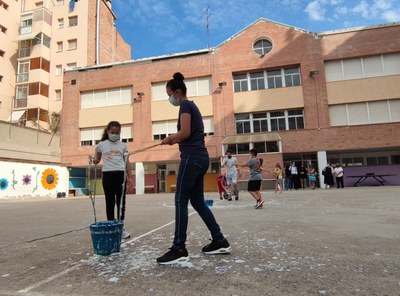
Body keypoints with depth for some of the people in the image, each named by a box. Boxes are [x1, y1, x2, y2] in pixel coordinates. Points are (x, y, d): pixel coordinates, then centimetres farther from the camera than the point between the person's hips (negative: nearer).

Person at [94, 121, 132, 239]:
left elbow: (127, 163, 10)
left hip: (120, 174, 1)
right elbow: (97, 160, 20)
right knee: (110, 202, 5)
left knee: (121, 201, 3)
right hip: (108, 174, -1)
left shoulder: (123, 145, 10)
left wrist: (129, 177, 4)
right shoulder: (101, 145, 8)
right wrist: (95, 161, -2)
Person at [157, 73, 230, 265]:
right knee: (198, 202, 12)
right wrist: (175, 140, 16)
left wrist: (169, 138, -1)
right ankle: (220, 241, 17)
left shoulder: (185, 105, -5)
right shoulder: (192, 106, 23)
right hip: (201, 157, 10)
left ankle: (179, 249, -3)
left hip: (192, 157, -10)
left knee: (181, 201, -7)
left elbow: (185, 132, -18)